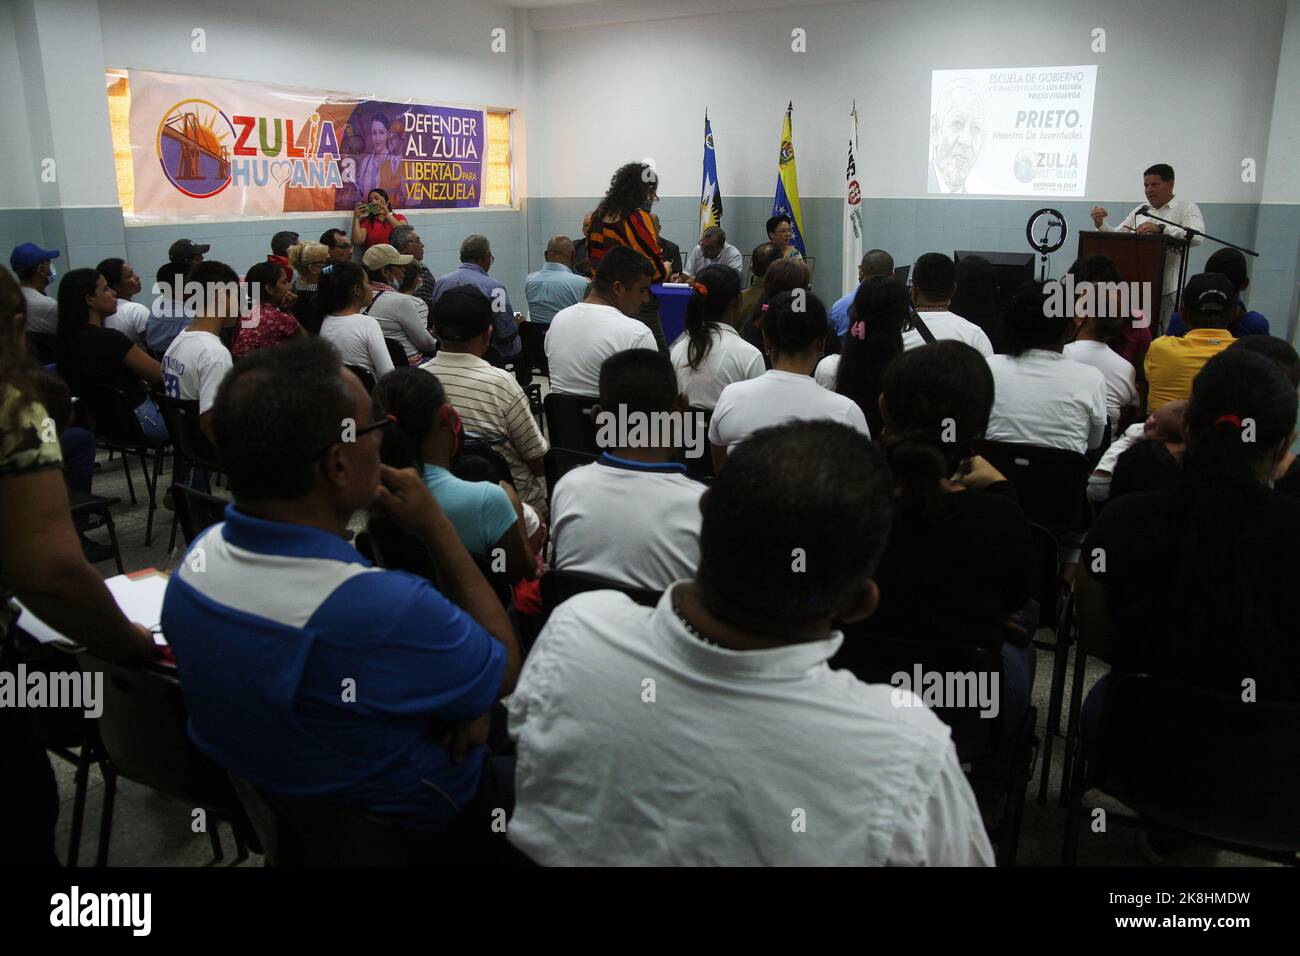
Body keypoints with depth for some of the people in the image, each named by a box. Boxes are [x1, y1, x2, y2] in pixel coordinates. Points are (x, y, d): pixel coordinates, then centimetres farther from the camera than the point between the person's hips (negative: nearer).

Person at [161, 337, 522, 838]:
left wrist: (465, 698, -10)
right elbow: (507, 668, -19)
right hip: (394, 828, -6)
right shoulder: (380, 608, -40)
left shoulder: (201, 552, -16)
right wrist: (435, 526, -18)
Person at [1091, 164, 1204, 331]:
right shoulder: (1140, 211, 16)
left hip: (1170, 290, -4)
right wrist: (1100, 224, -3)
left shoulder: (1187, 208, 0)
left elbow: (1196, 236, -18)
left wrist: (1161, 228, -27)